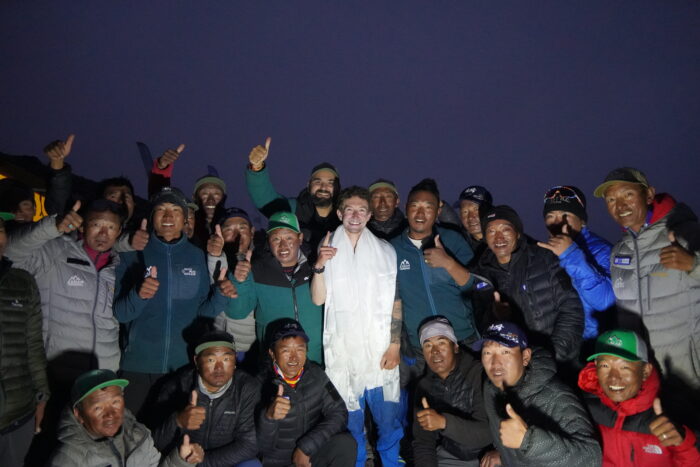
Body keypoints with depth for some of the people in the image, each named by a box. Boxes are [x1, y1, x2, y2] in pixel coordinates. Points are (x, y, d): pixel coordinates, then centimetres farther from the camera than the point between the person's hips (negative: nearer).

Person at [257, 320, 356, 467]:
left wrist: (306, 447, -18)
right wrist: (268, 416, -40)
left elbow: (339, 413, -10)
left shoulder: (315, 374, -5)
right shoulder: (261, 385, -17)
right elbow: (261, 446, -20)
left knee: (345, 443, -22)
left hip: (311, 453, 3)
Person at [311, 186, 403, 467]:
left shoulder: (385, 251, 4)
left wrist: (395, 344, -4)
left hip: (380, 347, 0)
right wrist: (319, 266, -20)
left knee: (388, 419, 6)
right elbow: (318, 299, -4)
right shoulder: (327, 251, 4)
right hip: (343, 349, 0)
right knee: (350, 420, 9)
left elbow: (395, 302, 2)